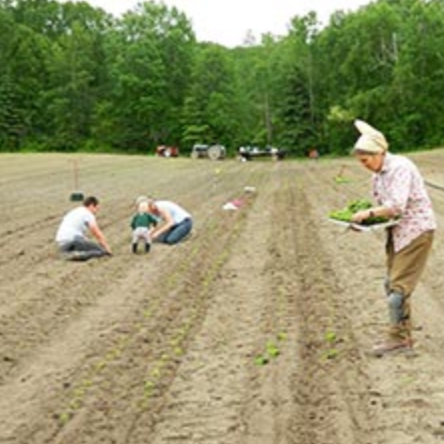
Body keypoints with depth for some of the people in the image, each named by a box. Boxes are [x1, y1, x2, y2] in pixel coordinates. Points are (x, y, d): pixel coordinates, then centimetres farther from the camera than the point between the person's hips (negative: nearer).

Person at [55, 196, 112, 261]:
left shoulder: (74, 212, 29)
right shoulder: (88, 214, 1)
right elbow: (97, 233, -3)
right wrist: (107, 248, 5)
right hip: (72, 240, -9)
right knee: (101, 251, -6)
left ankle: (70, 253, 3)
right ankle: (78, 255, -24)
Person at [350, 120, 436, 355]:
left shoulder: (400, 167, -20)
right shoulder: (377, 175, 7)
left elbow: (397, 205, -30)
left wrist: (368, 212, -24)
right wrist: (362, 220, -4)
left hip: (416, 230, -9)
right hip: (397, 232, 9)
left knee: (399, 286, -8)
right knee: (391, 284, 11)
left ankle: (398, 337, 2)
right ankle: (404, 335, 20)